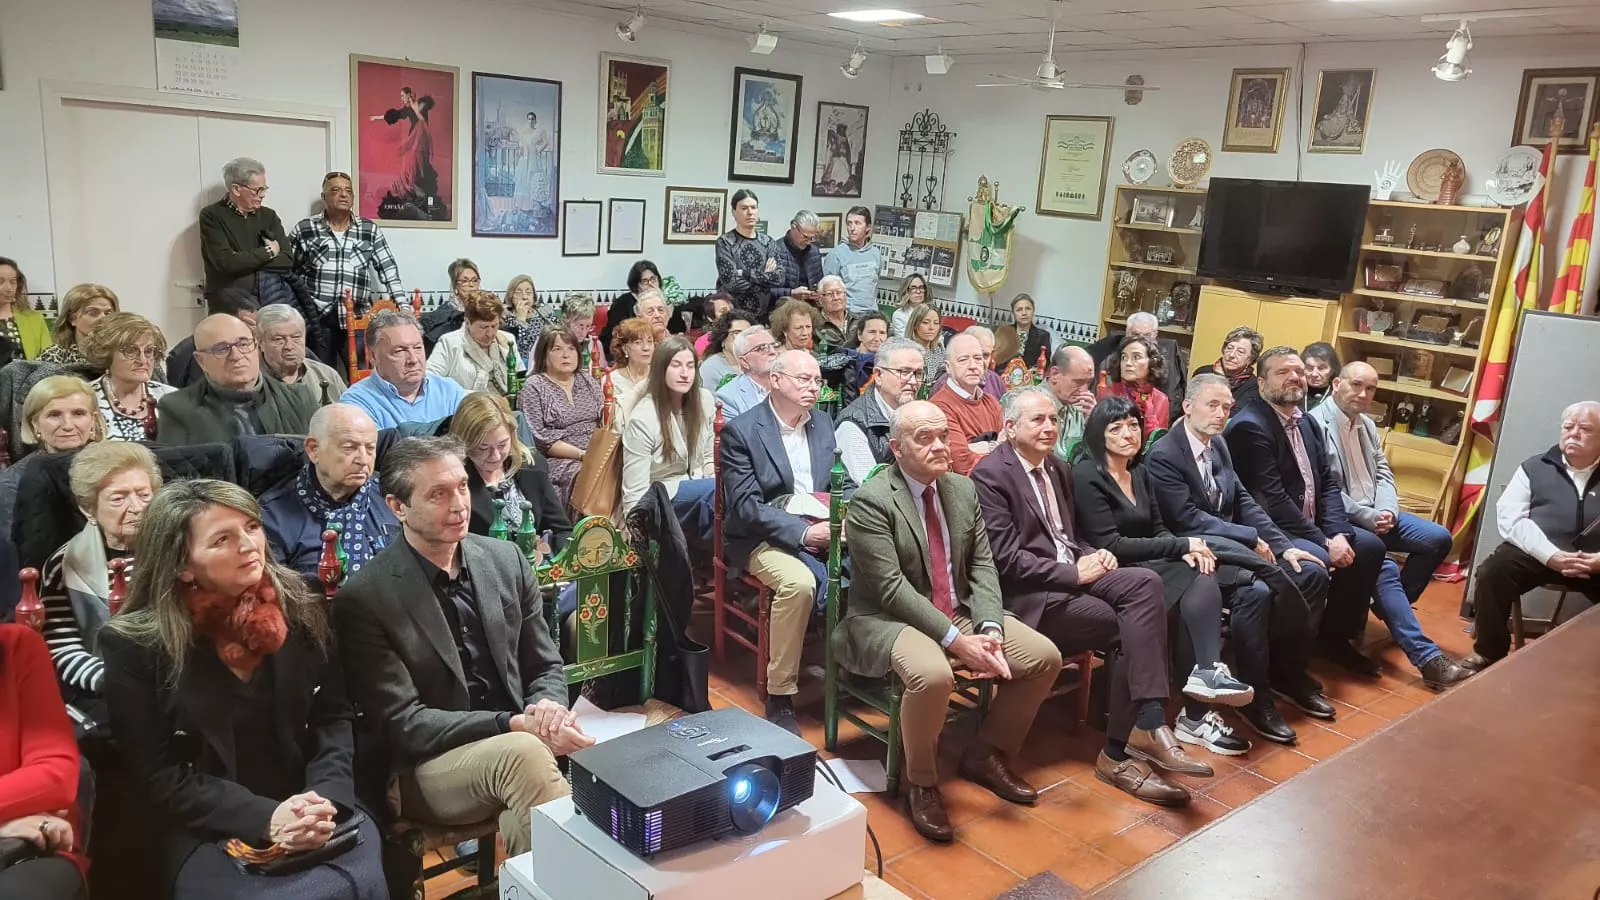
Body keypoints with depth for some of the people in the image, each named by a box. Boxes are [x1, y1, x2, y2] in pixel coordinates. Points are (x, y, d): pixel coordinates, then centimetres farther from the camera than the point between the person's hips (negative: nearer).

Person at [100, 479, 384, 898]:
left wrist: (326, 798, -13)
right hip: (206, 834, -3)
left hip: (307, 812, 3)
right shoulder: (134, 645, -5)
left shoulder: (302, 609, 2)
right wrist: (264, 819, -18)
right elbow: (157, 778, -6)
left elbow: (335, 717, 6)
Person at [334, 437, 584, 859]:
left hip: (514, 746, 4)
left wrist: (548, 709, -14)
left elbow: (545, 668, 11)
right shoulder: (364, 598, -9)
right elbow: (403, 723, -11)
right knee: (523, 752, -33)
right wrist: (514, 726, -22)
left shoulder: (506, 559, 5)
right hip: (424, 767, -4)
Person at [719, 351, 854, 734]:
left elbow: (845, 484, 16)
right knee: (799, 583, -35)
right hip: (763, 538, -5)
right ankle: (780, 699, -21)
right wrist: (803, 532, -22)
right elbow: (745, 506, -14)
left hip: (822, 531, 6)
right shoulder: (741, 430, -7)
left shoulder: (824, 425, 12)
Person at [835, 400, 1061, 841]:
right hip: (890, 620, -7)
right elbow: (892, 587, -21)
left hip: (961, 613, 7)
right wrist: (956, 640, -26)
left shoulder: (963, 488, 6)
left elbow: (982, 565, 4)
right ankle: (922, 784, -8)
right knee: (932, 675, -37)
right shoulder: (871, 501, -15)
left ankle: (986, 755, 15)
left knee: (1046, 657, -6)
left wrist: (989, 628, -14)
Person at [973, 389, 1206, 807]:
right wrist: (1073, 573, -16)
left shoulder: (1059, 469, 18)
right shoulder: (990, 475, -10)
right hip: (1030, 596, -7)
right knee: (1135, 629, -21)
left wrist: (1092, 556, 2)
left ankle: (1142, 732, -24)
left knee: (1145, 582, -22)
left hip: (1071, 576, 7)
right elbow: (1006, 560, -16)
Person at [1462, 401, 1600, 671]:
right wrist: (1550, 555, -14)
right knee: (1492, 572, -27)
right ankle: (1489, 654, -8)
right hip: (1537, 554, 1)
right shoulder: (1534, 467, 15)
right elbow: (1509, 517, 1)